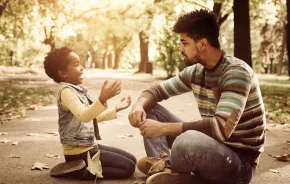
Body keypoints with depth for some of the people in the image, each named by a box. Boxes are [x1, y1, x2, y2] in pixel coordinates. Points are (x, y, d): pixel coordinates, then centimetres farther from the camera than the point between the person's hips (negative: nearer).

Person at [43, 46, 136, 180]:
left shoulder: (78, 89, 11)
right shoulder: (66, 91, -19)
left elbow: (94, 116, 23)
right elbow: (83, 115, -37)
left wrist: (116, 109, 22)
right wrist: (102, 99, -50)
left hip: (89, 146, 10)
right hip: (79, 152, -10)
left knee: (131, 160, 14)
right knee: (128, 167, -10)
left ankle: (82, 167, 8)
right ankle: (78, 170, -9)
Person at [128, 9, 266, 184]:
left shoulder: (236, 72, -21)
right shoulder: (195, 71, 3)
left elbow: (221, 127, -32)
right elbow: (158, 90, 13)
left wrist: (164, 127, -29)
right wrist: (139, 105, -11)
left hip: (239, 163, -8)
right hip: (210, 147, 8)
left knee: (188, 141, -40)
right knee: (149, 109, 4)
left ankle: (168, 167, -8)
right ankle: (166, 165, -14)